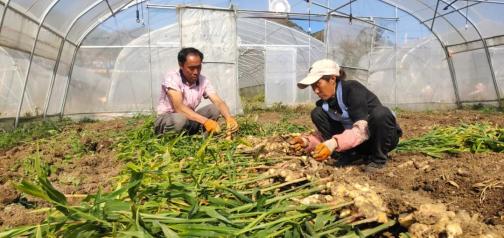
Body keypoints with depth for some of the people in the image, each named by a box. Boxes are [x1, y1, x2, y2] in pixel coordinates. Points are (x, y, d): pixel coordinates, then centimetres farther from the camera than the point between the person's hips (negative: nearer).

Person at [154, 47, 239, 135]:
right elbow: (179, 107, -32)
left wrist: (229, 118, -38)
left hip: (188, 119, 5)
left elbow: (218, 102, -15)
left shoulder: (203, 81, -6)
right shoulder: (171, 77, -20)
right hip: (165, 120, -5)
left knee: (214, 109, -16)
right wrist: (205, 121, -44)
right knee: (180, 119, -38)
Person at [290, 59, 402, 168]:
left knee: (380, 113, -38)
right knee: (317, 113, -10)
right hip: (354, 140, 5)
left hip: (385, 136, -5)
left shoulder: (353, 89, -25)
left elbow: (363, 128, -35)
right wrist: (307, 141, -25)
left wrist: (334, 143, -49)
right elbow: (325, 132, -4)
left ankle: (378, 159, -14)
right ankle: (347, 155, -6)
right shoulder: (324, 102, -6)